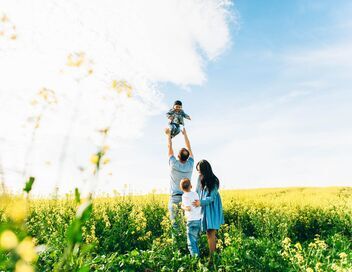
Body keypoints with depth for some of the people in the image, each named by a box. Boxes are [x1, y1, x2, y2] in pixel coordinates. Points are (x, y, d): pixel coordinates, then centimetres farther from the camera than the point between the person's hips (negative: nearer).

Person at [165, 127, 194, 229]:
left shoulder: (174, 164, -9)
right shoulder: (190, 165, -3)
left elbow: (169, 147, 4)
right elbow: (189, 148, 11)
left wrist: (168, 134, 17)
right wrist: (185, 134, 21)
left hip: (175, 197, -3)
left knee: (175, 220, -4)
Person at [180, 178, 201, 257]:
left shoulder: (185, 196, -9)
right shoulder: (195, 193, 7)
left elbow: (188, 208, -17)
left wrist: (183, 207, 0)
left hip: (192, 221, -7)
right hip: (199, 220, 7)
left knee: (191, 242, 0)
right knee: (195, 240, 21)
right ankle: (198, 255, 26)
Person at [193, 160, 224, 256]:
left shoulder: (214, 181, -14)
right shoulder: (200, 179, 2)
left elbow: (212, 197, -17)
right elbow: (197, 193, 9)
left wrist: (201, 202, -32)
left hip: (212, 209, -5)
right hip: (203, 209, 5)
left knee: (211, 232, -7)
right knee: (209, 233, 8)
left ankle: (212, 254, -1)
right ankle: (214, 251, 18)